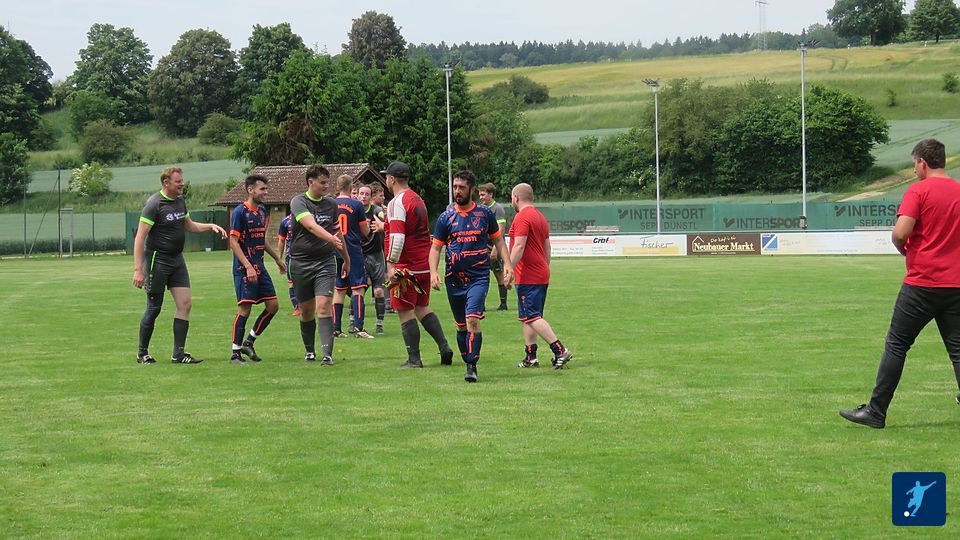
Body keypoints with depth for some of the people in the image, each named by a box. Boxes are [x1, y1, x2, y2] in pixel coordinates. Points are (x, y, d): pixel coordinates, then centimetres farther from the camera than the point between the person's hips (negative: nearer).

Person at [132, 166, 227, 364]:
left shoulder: (180, 200, 9)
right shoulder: (154, 204, -15)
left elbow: (189, 226, 25)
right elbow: (140, 237, -17)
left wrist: (211, 226, 7)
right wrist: (138, 270, -23)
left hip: (177, 259, 7)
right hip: (157, 260, -7)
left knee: (185, 304, -2)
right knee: (154, 308, -1)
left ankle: (178, 353, 3)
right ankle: (142, 353, 14)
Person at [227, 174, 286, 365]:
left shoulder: (262, 210, 13)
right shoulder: (240, 212, -11)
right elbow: (233, 242, -14)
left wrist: (277, 259, 28)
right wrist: (248, 267, -21)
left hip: (259, 267, 8)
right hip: (244, 268, -8)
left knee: (273, 305, 5)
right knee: (245, 308, -8)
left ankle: (249, 342, 16)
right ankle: (235, 352, -1)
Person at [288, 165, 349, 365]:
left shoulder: (331, 204, 8)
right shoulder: (298, 202, -7)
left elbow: (337, 233, 23)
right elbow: (311, 226, -25)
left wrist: (346, 259, 29)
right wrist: (332, 239, -40)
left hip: (326, 261, 2)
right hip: (300, 262, -2)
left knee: (323, 305, -13)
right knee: (306, 310, 8)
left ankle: (327, 354, -17)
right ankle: (309, 350, 27)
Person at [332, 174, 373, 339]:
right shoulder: (356, 205, -6)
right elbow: (365, 232, 0)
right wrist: (367, 225, 20)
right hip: (353, 251, -4)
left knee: (339, 290, 10)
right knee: (358, 288, -3)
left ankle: (336, 328, 9)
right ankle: (358, 327, -15)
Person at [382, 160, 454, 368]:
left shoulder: (397, 202, -13)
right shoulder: (418, 199, 15)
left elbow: (397, 237, -22)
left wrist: (391, 265, -23)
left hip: (407, 266, -9)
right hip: (425, 264, 9)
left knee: (405, 311, -2)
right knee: (422, 307, 18)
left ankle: (414, 359, -2)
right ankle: (444, 347, 8)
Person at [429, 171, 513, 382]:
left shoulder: (485, 213, 3)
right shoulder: (446, 218, 5)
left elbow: (498, 240, 13)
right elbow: (436, 247, 6)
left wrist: (507, 264, 0)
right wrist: (433, 272, -10)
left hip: (479, 277, -2)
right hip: (454, 278, 2)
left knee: (472, 320, -19)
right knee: (461, 325, 9)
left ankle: (472, 367, -19)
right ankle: (469, 364, 24)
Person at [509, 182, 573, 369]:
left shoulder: (522, 218, -12)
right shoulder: (540, 217, 18)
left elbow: (519, 246, -21)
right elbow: (547, 247, 21)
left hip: (527, 277, -10)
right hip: (542, 275, 10)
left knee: (532, 317, -10)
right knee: (529, 317, 13)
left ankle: (560, 350, -18)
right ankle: (530, 357, 12)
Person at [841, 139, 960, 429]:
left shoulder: (918, 191, -8)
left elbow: (900, 232, -17)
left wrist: (904, 249, 3)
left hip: (921, 283, -5)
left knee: (896, 345, 3)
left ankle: (876, 411, 5)